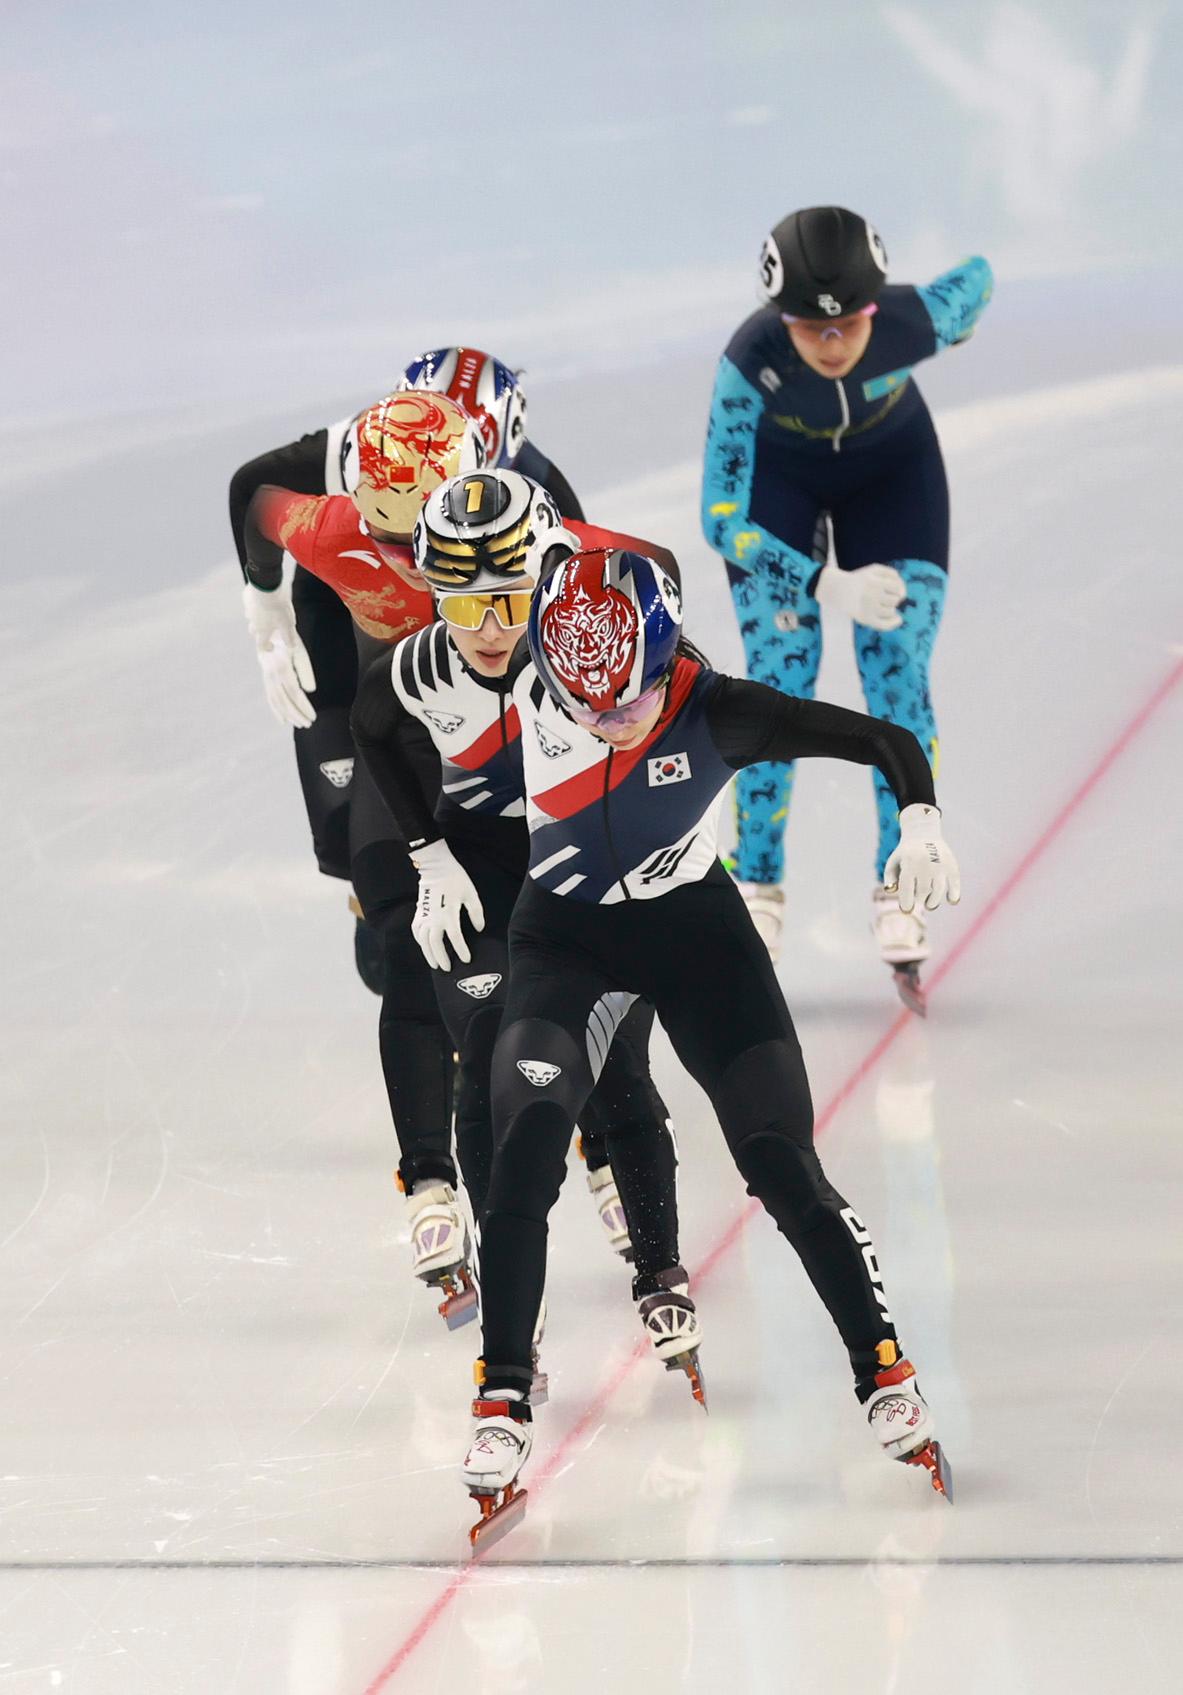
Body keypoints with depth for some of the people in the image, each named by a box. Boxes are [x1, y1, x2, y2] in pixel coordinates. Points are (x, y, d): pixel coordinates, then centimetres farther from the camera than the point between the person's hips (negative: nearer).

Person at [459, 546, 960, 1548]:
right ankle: (502, 1410, -15)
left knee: (784, 1166, -7)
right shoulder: (520, 697, -20)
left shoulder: (716, 713, -23)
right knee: (524, 1156, -19)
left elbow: (884, 740, -17)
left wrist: (920, 818, -32)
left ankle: (886, 1379, 6)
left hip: (697, 934, 0)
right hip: (563, 933, 1)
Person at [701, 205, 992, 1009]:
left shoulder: (913, 322, -36)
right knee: (778, 686, -9)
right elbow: (722, 516, -34)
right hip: (776, 476, -1)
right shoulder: (752, 362, -38)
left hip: (893, 468, 1)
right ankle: (757, 893, 1)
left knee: (901, 679, -8)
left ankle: (900, 895, -3)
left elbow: (978, 278, -10)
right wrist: (827, 585, -43)